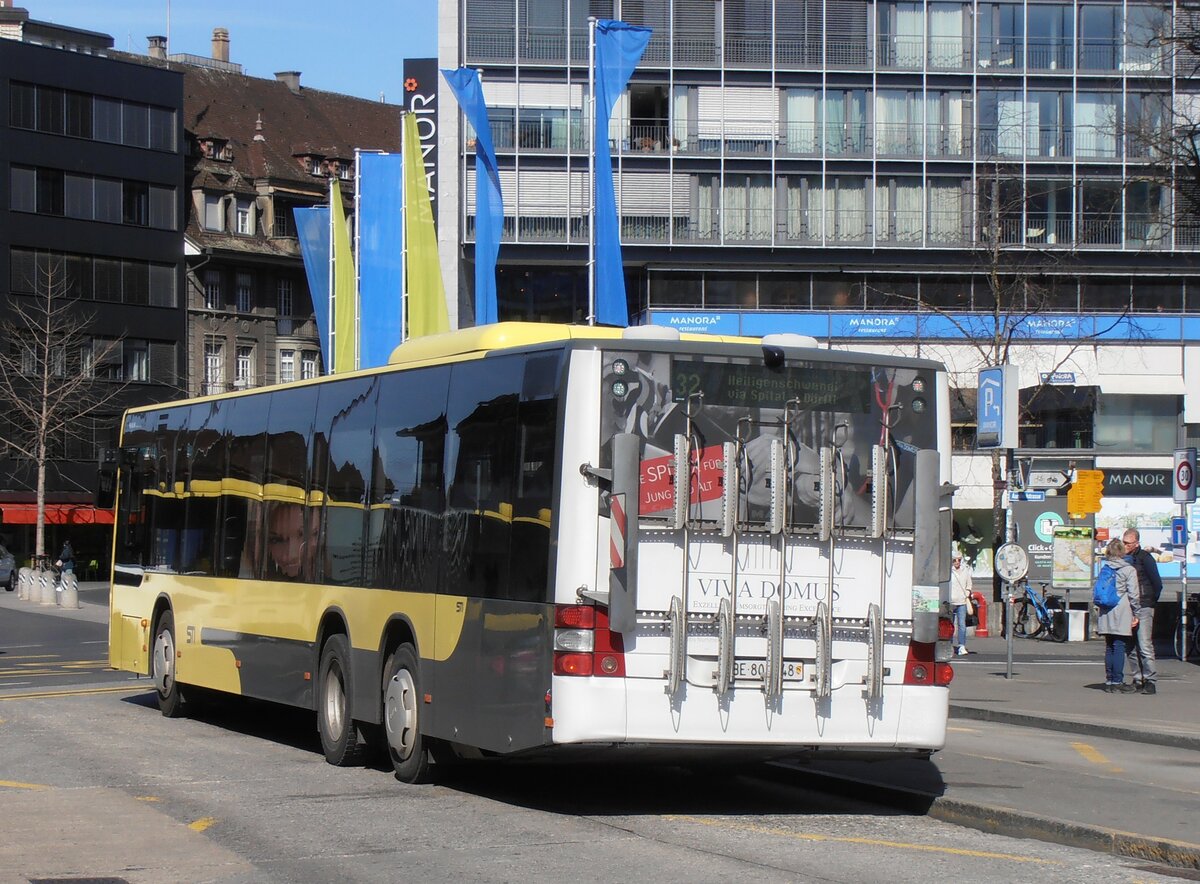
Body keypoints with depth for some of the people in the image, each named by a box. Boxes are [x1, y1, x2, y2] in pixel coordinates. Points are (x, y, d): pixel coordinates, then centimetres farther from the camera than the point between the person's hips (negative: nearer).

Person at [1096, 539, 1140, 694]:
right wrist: (1135, 614, 0)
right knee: (1120, 647, -3)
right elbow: (1133, 594, -7)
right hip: (1121, 615, -5)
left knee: (1109, 648, 10)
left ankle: (1109, 681, 13)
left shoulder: (1103, 567, 8)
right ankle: (1117, 682, -3)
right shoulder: (1129, 570, -6)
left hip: (1106, 614, 5)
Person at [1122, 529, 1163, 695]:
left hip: (1143, 608, -6)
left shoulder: (1144, 558, -3)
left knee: (1145, 646, -11)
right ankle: (1138, 680, 10)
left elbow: (1157, 583, -2)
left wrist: (1151, 602, 2)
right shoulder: (1123, 558, 14)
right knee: (1131, 648, 6)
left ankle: (1151, 681, -11)